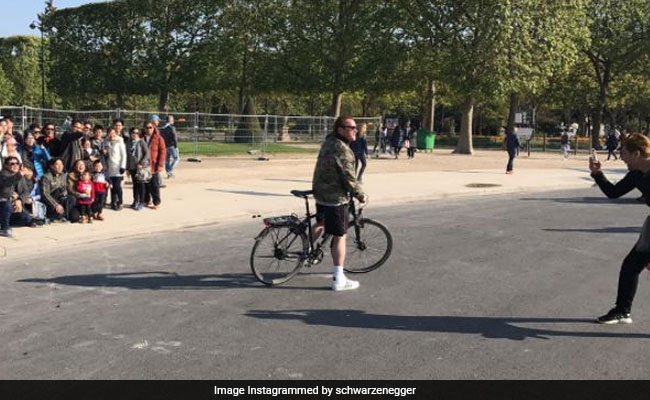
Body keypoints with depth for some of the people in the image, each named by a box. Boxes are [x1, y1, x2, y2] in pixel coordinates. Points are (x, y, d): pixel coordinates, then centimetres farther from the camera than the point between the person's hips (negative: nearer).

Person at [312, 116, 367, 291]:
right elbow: (349, 178, -21)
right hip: (335, 198, -9)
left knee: (320, 223, 32)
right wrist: (360, 194, -6)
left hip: (320, 193, 10)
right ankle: (338, 279, 0)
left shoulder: (329, 142, 8)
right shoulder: (342, 150, -22)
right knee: (339, 237, -3)